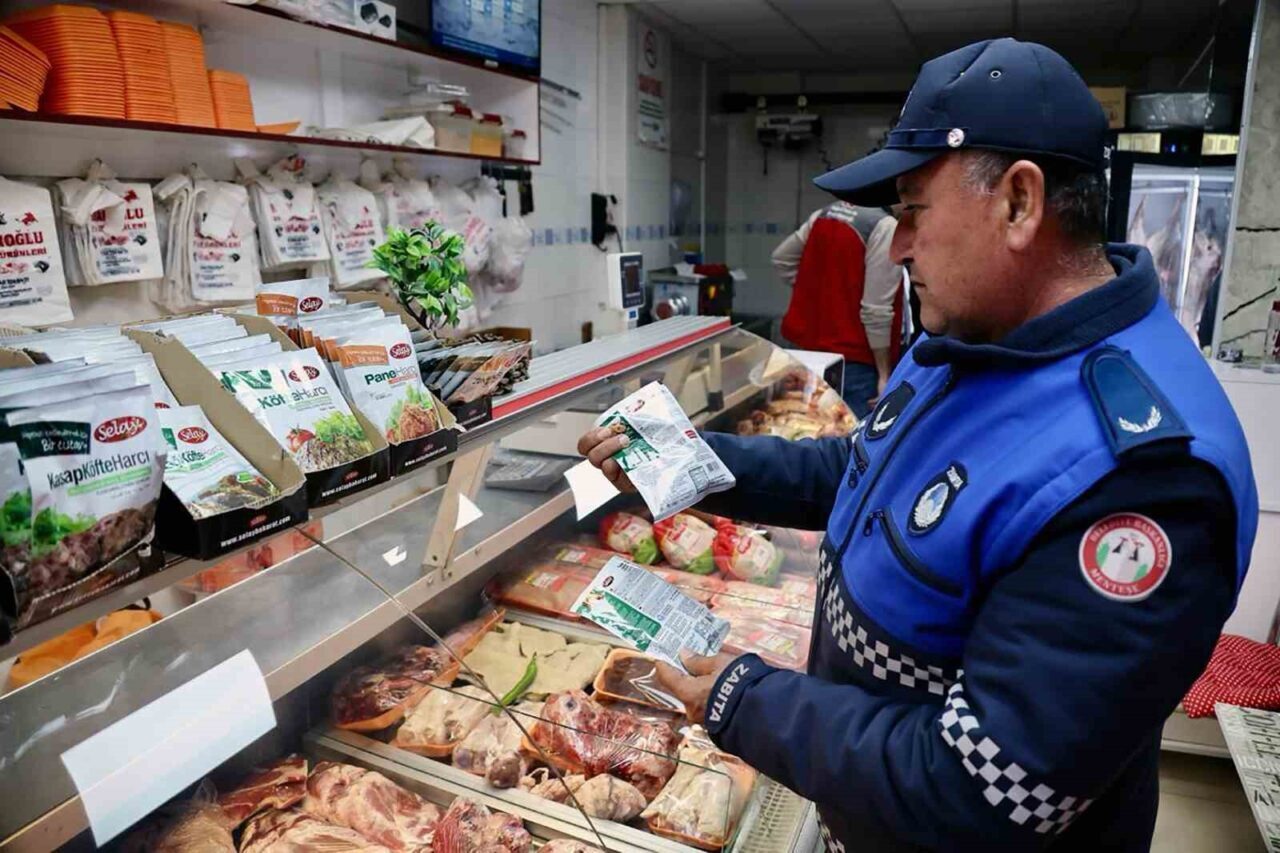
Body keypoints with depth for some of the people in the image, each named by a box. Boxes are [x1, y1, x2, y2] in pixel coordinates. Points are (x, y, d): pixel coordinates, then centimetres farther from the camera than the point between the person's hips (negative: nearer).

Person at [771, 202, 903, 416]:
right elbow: (876, 309, -18)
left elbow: (782, 258, 15)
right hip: (855, 360, -8)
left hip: (811, 349, 8)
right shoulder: (885, 226, -15)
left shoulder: (827, 212, 6)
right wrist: (885, 373, -12)